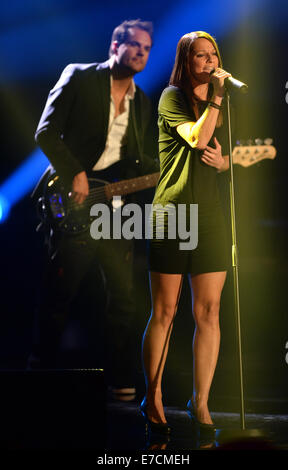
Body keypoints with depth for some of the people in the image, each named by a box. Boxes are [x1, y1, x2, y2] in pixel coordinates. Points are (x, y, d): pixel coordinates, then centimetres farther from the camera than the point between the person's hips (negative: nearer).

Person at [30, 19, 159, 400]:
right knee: (59, 295, -2)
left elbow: (145, 163, 15)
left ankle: (121, 380, 10)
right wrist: (74, 175, -14)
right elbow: (46, 132, -6)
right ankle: (43, 366, 11)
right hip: (73, 203, -5)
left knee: (124, 297, 3)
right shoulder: (79, 77, 1)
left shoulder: (142, 103, 17)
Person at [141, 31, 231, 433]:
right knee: (165, 312, 1)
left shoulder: (220, 106, 17)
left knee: (209, 312, 1)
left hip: (209, 214, 5)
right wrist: (216, 97, -16)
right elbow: (197, 138, -18)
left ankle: (201, 402, 10)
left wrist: (221, 159, 2)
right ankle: (153, 399, 14)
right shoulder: (172, 97, -2)